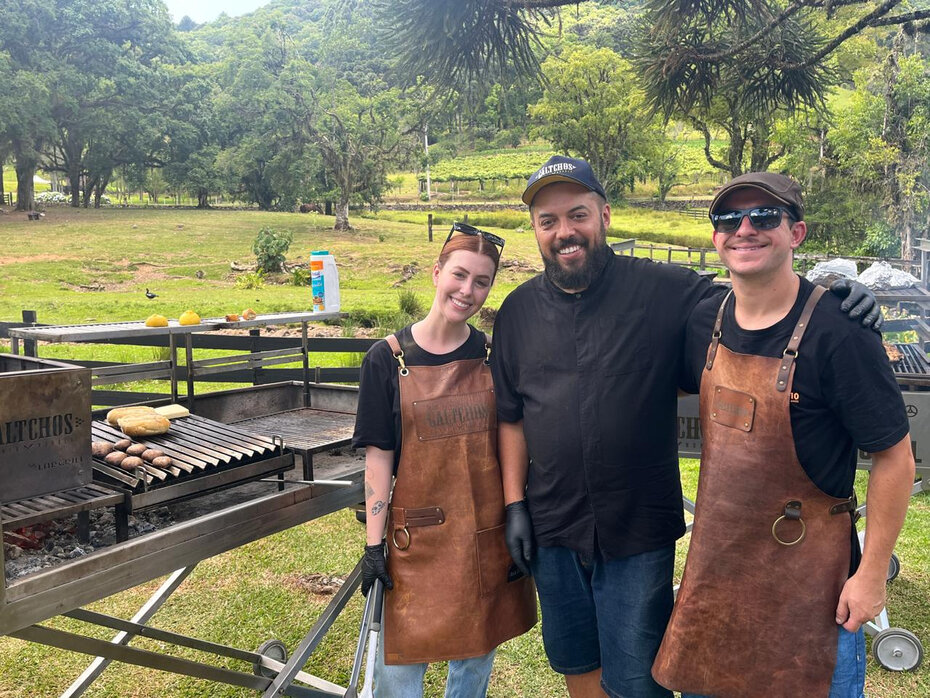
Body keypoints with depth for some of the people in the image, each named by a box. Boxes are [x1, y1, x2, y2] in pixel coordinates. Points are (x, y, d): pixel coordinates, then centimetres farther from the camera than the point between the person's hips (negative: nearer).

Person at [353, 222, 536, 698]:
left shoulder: (493, 357, 0)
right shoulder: (388, 359, -6)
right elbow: (379, 456, -5)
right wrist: (374, 543, -6)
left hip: (488, 534, 2)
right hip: (419, 534, -2)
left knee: (475, 657, 16)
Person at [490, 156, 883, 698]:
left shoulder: (663, 290, -9)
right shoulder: (518, 311, 1)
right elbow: (511, 417, 7)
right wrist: (515, 504, 4)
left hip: (639, 530, -3)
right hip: (551, 530, 3)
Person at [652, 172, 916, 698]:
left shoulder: (837, 331, -20)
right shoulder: (707, 320, -2)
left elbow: (894, 457, -16)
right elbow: (680, 384, 18)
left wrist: (872, 575, -14)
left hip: (806, 575, -6)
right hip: (717, 558, 6)